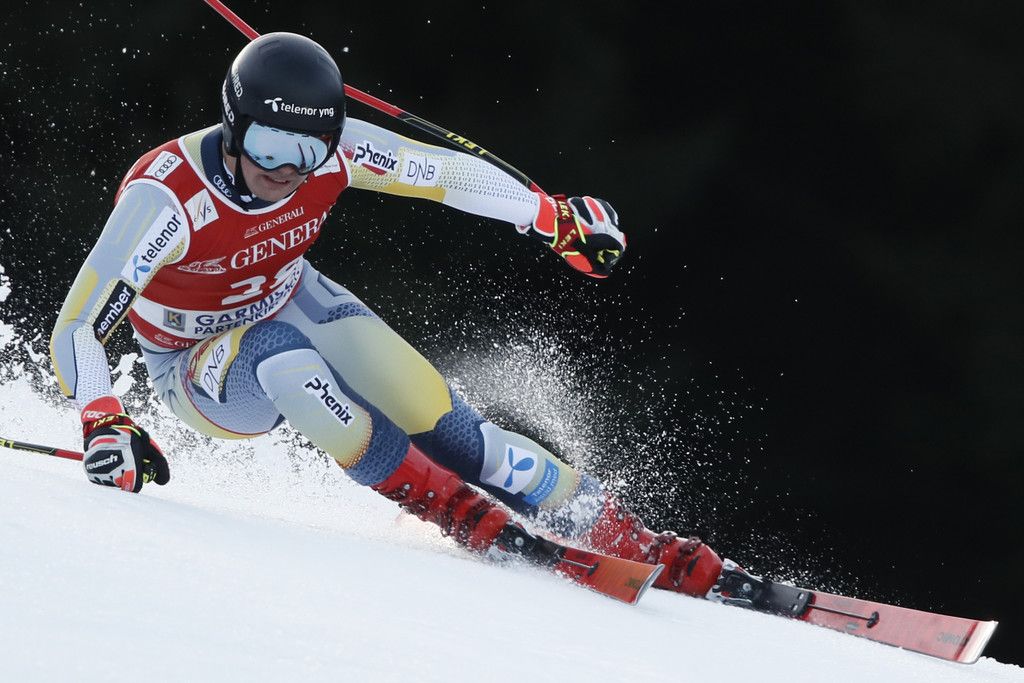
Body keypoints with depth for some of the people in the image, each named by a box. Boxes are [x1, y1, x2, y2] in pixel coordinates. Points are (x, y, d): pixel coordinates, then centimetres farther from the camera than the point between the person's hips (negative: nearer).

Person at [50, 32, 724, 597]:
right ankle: (460, 511, -28)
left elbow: (445, 171, -7)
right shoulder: (166, 197, -35)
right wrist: (105, 426, -52)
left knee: (436, 418, -17)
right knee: (281, 355, -37)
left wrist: (557, 218, -2)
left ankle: (626, 540, -11)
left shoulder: (331, 151, -23)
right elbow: (79, 327, -36)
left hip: (295, 304, 4)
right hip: (200, 369, -4)